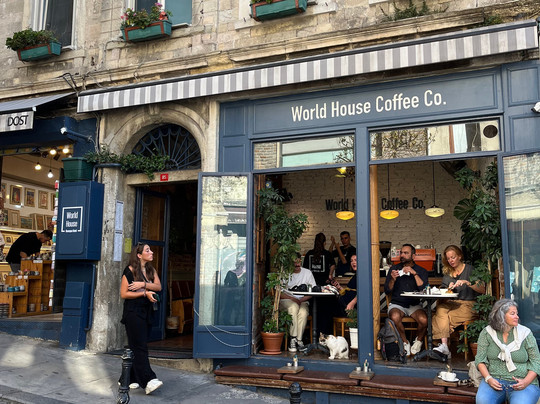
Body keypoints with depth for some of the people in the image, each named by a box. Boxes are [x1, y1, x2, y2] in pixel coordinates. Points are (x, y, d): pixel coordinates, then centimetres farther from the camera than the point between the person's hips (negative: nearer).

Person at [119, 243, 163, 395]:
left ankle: (128, 379, 16)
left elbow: (158, 287, -2)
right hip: (133, 313, -7)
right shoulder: (130, 270, -6)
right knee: (140, 348, -11)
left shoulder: (151, 270, 13)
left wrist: (143, 284, -18)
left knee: (136, 347, 9)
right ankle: (148, 381, -17)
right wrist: (145, 293, -15)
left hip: (146, 313, 7)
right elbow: (123, 294, -9)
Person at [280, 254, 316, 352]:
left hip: (302, 301, 2)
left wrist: (302, 300, -13)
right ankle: (292, 338, -31)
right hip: (286, 300, -2)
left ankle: (298, 340, -23)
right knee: (293, 307, -36)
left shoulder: (307, 272, 8)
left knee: (303, 312, -32)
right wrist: (292, 299, -19)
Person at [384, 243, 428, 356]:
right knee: (395, 317, -35)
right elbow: (387, 291, 5)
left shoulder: (421, 271, 9)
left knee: (423, 320, -31)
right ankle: (405, 342, -9)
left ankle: (418, 341, 1)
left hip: (414, 304, 0)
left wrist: (415, 273, -16)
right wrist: (393, 279, -13)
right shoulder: (394, 268, 11)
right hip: (397, 304, 0)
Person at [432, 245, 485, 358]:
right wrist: (449, 288, -3)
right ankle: (444, 345, -39)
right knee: (441, 310, -31)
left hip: (468, 304, -4)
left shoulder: (470, 270, 6)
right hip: (450, 303, 4)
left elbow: (482, 290, -7)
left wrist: (467, 283, -20)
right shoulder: (447, 273, 21)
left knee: (449, 316, -32)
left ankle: (444, 344, -21)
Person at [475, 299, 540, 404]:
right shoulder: (487, 333, 4)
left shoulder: (525, 333, 3)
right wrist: (488, 378, -14)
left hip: (521, 383, 0)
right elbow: (480, 359, 3)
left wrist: (525, 382, -12)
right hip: (495, 379, 0)